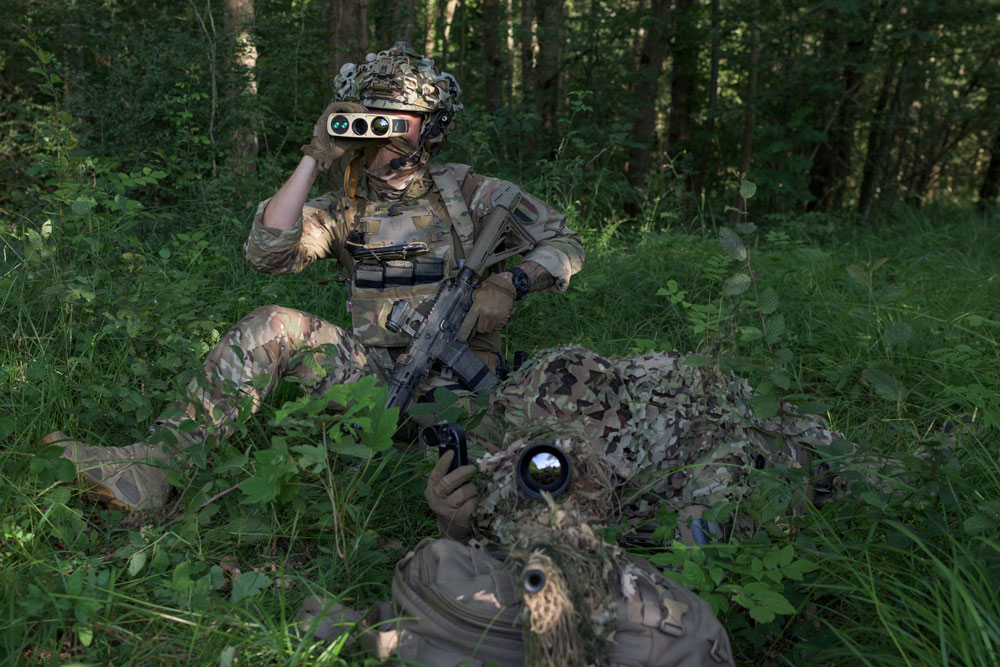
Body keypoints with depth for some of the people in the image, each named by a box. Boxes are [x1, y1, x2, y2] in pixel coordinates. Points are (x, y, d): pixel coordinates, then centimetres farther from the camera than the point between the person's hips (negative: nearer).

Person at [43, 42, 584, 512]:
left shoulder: (467, 192, 5)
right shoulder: (347, 207, 12)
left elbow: (565, 243, 8)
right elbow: (266, 253, -6)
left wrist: (509, 282, -13)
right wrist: (315, 157, -8)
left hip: (452, 377, -2)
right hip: (372, 367, 2)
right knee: (271, 327, -21)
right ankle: (154, 462, -22)